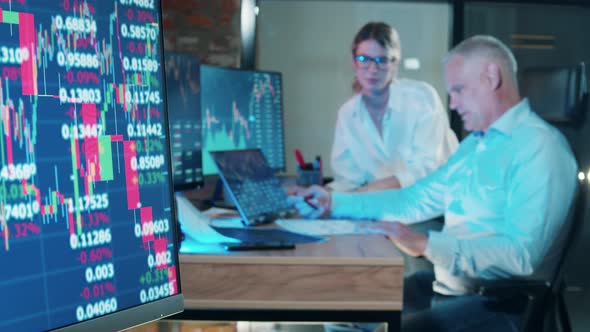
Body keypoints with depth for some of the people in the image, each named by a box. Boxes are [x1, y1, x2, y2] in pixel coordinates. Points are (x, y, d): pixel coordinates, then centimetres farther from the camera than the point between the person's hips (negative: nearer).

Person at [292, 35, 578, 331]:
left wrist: (426, 245, -29)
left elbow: (521, 256, -26)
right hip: (446, 287, 9)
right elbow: (415, 201, 23)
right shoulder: (475, 144, 18)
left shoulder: (539, 147, -15)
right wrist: (335, 203, 17)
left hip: (499, 304, -9)